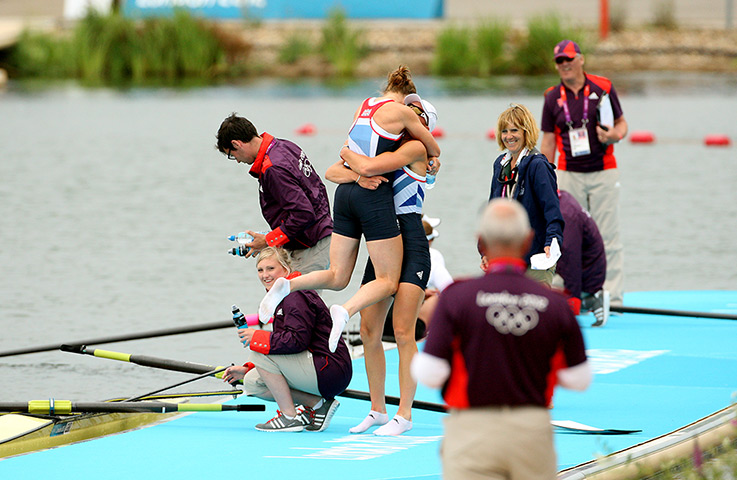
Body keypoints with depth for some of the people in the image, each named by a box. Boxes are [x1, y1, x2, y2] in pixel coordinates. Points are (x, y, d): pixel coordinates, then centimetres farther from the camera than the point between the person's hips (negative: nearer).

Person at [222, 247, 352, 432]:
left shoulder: (296, 297, -14)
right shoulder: (285, 297, 19)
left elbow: (297, 340, -26)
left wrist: (257, 337, -17)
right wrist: (246, 369, 15)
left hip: (330, 372, -11)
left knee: (259, 352, -16)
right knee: (252, 383, 10)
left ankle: (289, 417, -10)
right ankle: (317, 404, 5)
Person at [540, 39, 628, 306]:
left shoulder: (603, 88, 2)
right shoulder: (553, 97, 6)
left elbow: (621, 123, 9)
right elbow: (548, 142, 7)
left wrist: (615, 135, -15)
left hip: (603, 172, -2)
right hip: (569, 174, 2)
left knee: (607, 237, -2)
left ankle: (612, 297, -1)